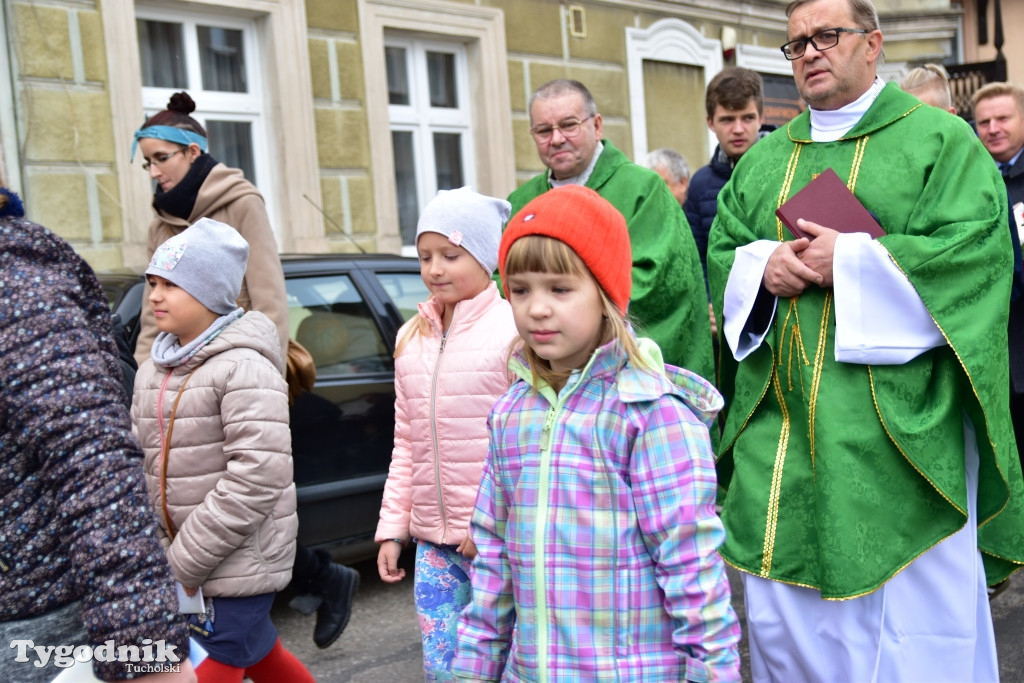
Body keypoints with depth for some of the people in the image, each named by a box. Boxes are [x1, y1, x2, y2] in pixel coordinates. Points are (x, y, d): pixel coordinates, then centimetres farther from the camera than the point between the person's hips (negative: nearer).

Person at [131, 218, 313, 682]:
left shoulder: (244, 368, -18)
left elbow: (257, 476, -25)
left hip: (238, 563, -8)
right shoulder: (154, 368, 8)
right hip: (178, 557, 8)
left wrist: (186, 562, -21)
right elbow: (143, 460, 12)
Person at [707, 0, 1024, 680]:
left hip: (895, 434, -4)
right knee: (781, 622, 12)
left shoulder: (941, 140, 2)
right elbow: (722, 252, 15)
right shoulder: (764, 159, 17)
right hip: (780, 428, 5)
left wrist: (851, 262, -15)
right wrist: (765, 266, -7)